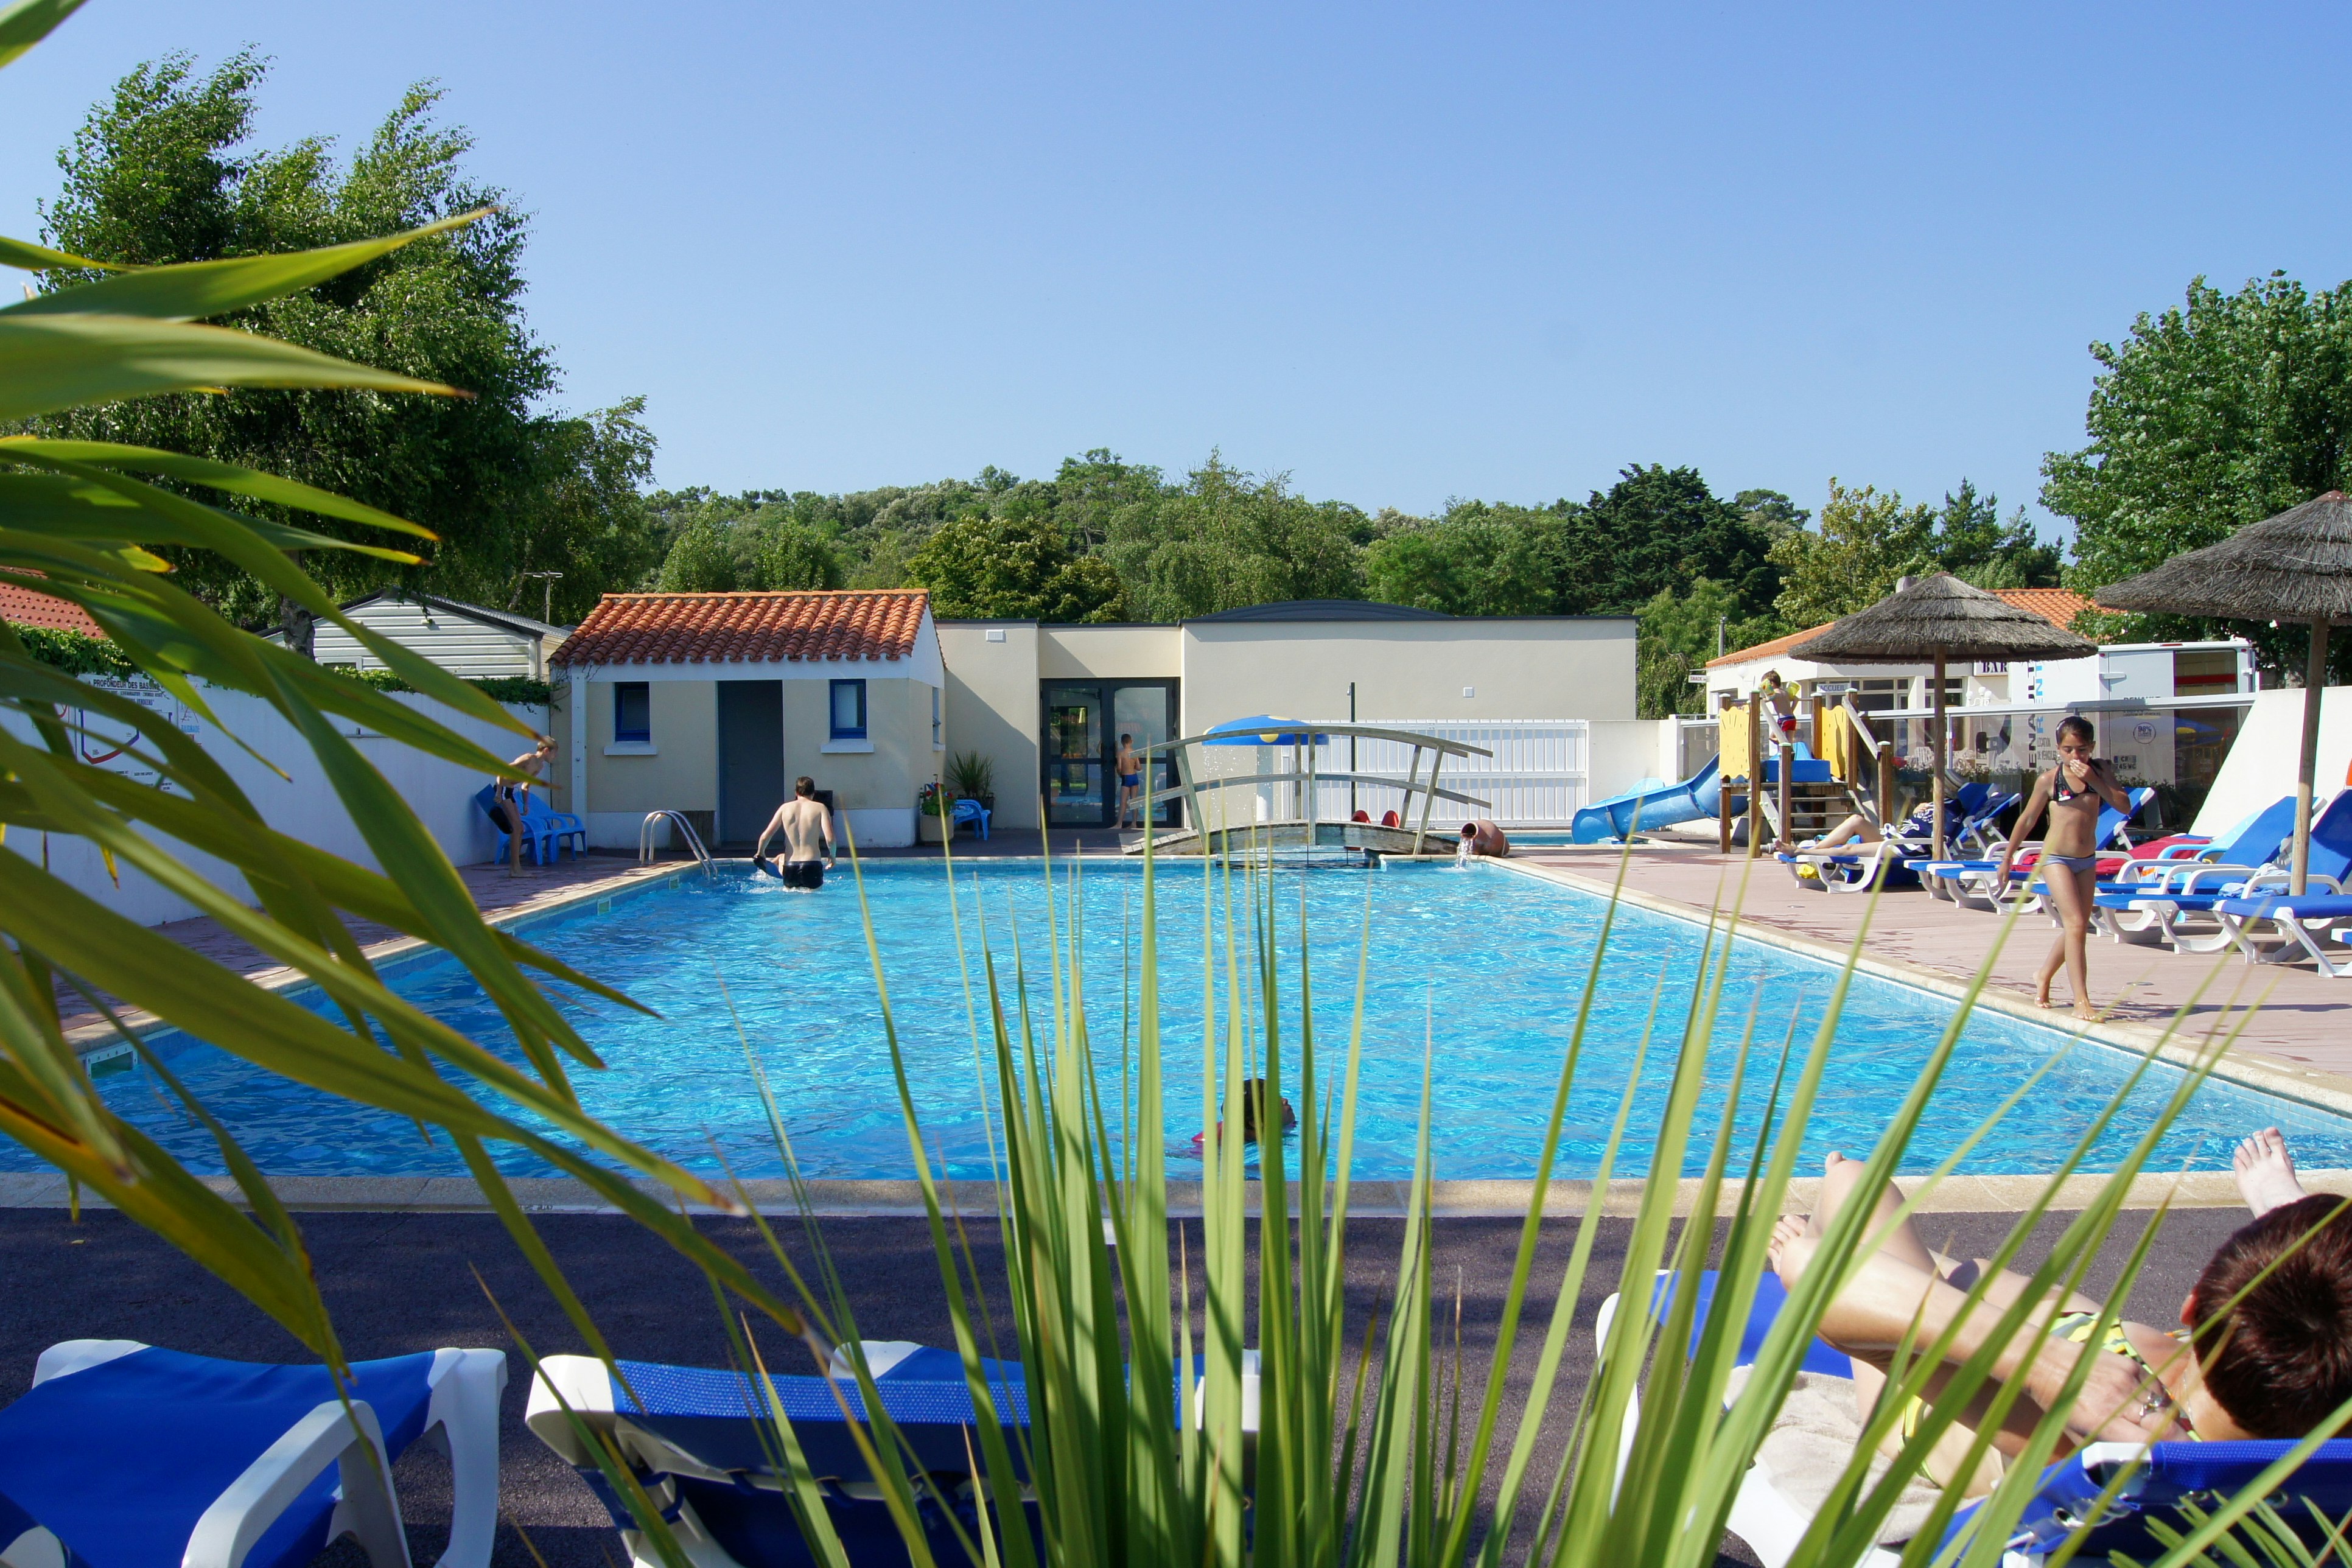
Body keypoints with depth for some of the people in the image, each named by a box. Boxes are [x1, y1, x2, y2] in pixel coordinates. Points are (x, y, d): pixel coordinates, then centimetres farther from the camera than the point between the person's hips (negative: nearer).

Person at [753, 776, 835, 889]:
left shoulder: (785, 808, 7)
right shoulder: (819, 808, 0)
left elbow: (766, 836, 1)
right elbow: (830, 839, -10)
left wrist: (760, 853, 19)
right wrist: (832, 855, 9)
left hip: (790, 868, 3)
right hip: (812, 867, -3)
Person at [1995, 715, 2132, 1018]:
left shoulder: (2100, 771, 2)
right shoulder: (2049, 780, -7)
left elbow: (2124, 805, -8)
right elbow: (2027, 820, 1)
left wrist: (2095, 781, -19)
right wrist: (2007, 860, 4)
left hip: (2087, 861, 5)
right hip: (2056, 857, -5)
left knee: (2076, 928, 14)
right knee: (2076, 925, -14)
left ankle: (2043, 976, 38)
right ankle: (2081, 1001, -15)